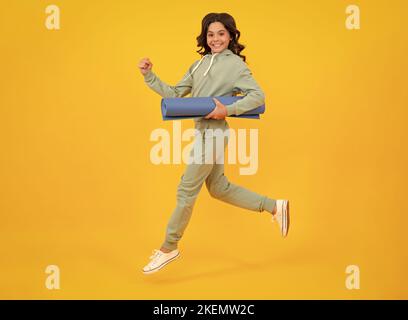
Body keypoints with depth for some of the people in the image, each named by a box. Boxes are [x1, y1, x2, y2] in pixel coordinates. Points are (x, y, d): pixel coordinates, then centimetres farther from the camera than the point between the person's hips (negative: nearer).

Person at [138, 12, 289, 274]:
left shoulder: (235, 63, -6)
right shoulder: (199, 65, 15)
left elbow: (258, 96, -12)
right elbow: (174, 94, 13)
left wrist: (227, 110, -23)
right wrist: (149, 75, 4)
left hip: (213, 133, -9)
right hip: (204, 132, 9)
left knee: (186, 190, -2)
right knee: (219, 188, 16)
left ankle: (169, 248, 12)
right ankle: (275, 207, 26)